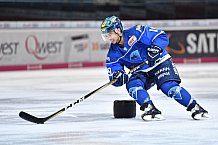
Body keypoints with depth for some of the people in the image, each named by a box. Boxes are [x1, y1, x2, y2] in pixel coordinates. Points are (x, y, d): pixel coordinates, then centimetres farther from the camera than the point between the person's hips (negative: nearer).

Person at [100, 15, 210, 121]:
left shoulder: (136, 32, -17)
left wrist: (156, 48, -34)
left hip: (160, 63, -5)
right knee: (132, 85, -25)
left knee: (169, 87, -25)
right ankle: (150, 109, -31)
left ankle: (195, 108, -19)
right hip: (141, 72, 5)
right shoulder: (113, 54, -1)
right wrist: (117, 76, -23)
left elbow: (162, 36, -16)